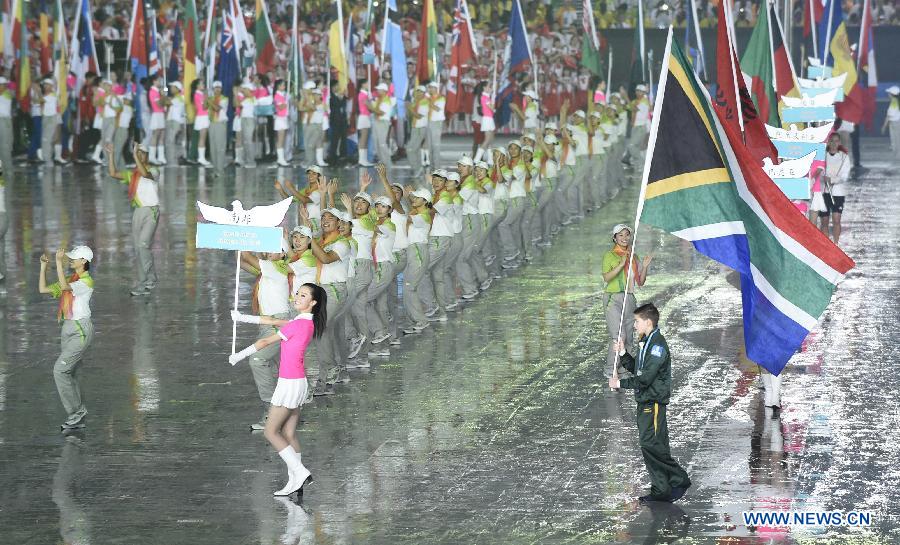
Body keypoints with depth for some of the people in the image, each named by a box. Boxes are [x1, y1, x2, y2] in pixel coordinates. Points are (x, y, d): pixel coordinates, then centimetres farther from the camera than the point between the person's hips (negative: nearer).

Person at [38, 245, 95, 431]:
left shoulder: (87, 281, -11)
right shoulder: (70, 280, 16)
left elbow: (64, 287, -29)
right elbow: (43, 289, 15)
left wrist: (59, 262, -28)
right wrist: (43, 266, 7)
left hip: (81, 330, -9)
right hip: (68, 329, 9)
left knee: (60, 370, -15)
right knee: (70, 375, 8)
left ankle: (76, 411, -8)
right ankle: (78, 419, 13)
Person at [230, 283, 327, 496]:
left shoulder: (299, 324, -19)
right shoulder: (306, 322, 9)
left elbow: (266, 342, -12)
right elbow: (273, 322, 20)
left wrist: (239, 356, -2)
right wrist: (244, 318, 23)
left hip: (290, 383, -9)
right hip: (298, 382, 9)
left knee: (271, 432, -2)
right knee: (289, 434, 10)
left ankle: (300, 472, -9)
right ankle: (295, 482, 8)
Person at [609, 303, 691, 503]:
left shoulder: (657, 345, -17)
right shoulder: (649, 343, 15)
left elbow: (645, 378, -21)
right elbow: (637, 369, 21)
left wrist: (620, 383, -14)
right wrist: (623, 354, 10)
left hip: (653, 402, -10)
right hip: (646, 403, 10)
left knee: (651, 445, -12)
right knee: (649, 445, 9)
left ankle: (679, 479, -4)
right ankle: (661, 490, 13)